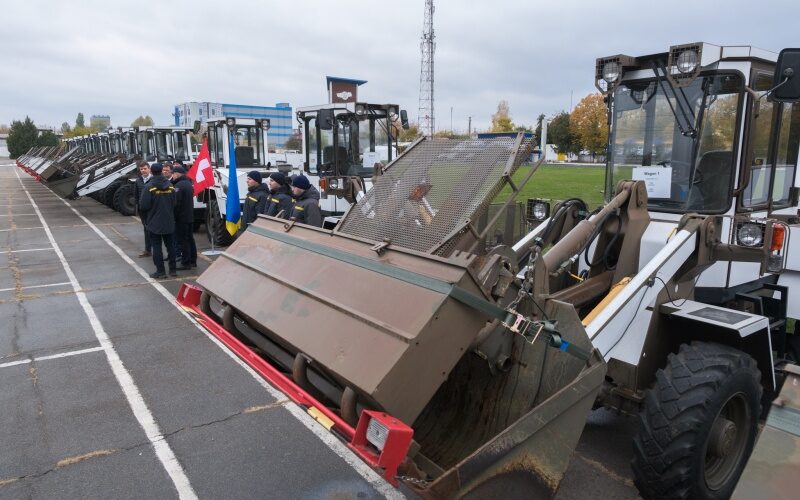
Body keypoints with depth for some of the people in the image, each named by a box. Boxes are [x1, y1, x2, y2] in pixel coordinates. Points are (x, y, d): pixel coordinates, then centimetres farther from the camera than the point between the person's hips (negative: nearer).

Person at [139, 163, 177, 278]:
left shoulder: (149, 187, -13)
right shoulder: (170, 186, 0)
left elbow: (143, 206, -15)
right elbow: (174, 204, 0)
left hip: (155, 222, -4)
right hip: (169, 222, 4)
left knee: (157, 246, 2)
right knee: (170, 245, 13)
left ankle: (160, 271, 2)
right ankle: (173, 269, 16)